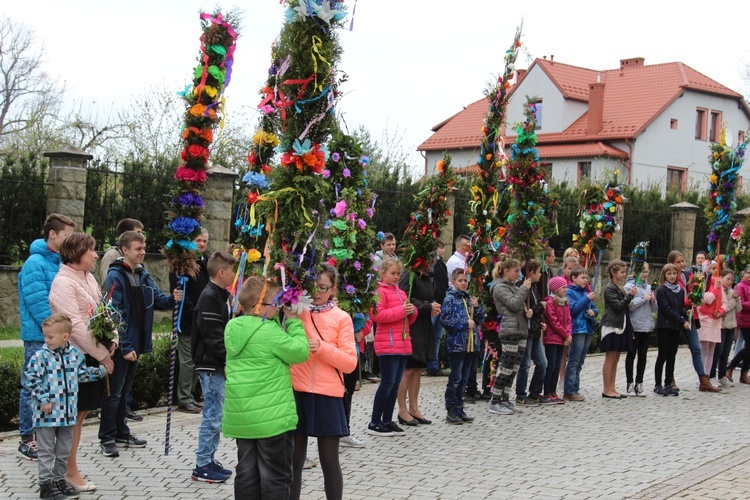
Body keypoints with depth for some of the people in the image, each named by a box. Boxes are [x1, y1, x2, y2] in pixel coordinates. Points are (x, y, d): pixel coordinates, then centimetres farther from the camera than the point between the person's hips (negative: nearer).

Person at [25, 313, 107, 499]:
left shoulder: (75, 354, 2)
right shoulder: (41, 356, -12)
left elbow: (82, 373, 15)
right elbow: (32, 378, -12)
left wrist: (100, 370, 4)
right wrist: (43, 400, -16)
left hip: (67, 412, 5)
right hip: (47, 413, -5)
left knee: (64, 449, 15)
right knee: (46, 450, 4)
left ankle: (59, 479, 28)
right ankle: (46, 484, 11)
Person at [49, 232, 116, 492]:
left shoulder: (88, 278, 12)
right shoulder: (63, 283, -15)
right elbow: (75, 325, -19)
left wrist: (112, 339, 2)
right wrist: (102, 355, -16)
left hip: (93, 354, 8)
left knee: (82, 412, 12)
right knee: (74, 414, -1)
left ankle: (71, 468, 20)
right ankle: (71, 472, 8)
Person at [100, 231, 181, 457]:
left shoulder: (143, 275, 9)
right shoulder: (115, 277, -15)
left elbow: (157, 299, 8)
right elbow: (115, 315, -19)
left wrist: (172, 299, -15)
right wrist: (124, 347, -22)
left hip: (135, 344, 8)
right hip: (120, 345, -8)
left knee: (124, 390, 18)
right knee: (114, 392, 0)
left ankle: (121, 432, 29)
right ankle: (107, 438, 9)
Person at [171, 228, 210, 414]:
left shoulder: (206, 262, 14)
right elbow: (178, 291, -17)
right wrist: (193, 311, -20)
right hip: (188, 320, -8)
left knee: (197, 359, 11)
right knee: (188, 360, -3)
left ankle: (189, 397, 20)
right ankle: (184, 400, 4)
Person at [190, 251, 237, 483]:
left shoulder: (220, 296, 15)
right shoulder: (209, 297, -15)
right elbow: (212, 336, -20)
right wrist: (230, 360, -19)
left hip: (219, 366, 10)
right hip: (211, 366, -10)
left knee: (215, 415, 14)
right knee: (213, 416, -4)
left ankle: (210, 459, 22)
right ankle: (202, 466, 3)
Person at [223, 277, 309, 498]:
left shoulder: (232, 328, 7)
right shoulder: (271, 332, -18)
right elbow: (300, 351, -12)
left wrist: (284, 321, 8)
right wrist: (294, 322, -3)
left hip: (241, 416, 7)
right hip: (272, 416, -7)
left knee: (247, 473, 13)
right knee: (275, 476, 2)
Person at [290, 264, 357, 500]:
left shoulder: (342, 318, 0)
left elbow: (350, 362, -6)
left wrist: (321, 347, -18)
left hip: (327, 396, -2)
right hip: (295, 392, 2)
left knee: (329, 462, 6)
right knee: (294, 460, 9)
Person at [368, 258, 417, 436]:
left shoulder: (401, 293, 20)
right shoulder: (380, 291, -5)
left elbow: (409, 319, 25)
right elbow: (377, 315, -18)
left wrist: (412, 311, 3)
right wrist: (401, 310, -18)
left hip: (403, 344, 8)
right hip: (388, 344, -8)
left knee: (395, 384, 10)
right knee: (387, 383, -8)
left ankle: (387, 420, 17)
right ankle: (374, 423, -1)